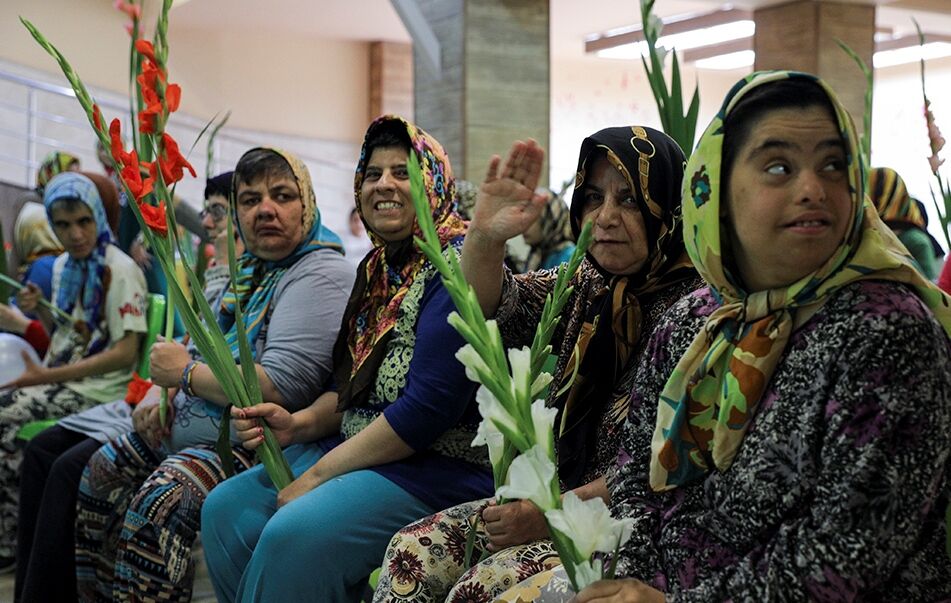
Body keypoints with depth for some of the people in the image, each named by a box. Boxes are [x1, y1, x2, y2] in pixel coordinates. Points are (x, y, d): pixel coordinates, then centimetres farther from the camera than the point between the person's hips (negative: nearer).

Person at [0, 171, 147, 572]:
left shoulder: (120, 270, -10)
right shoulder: (63, 266, 14)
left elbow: (125, 352, -16)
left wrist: (48, 376, -18)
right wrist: (40, 312, 1)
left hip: (99, 390, -7)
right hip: (63, 381, 7)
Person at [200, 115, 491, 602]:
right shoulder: (379, 268, 14)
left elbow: (427, 409, -22)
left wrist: (318, 475, -16)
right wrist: (300, 424, -2)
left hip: (440, 468, -9)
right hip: (354, 449, 9)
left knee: (294, 535, -28)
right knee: (225, 509, -4)